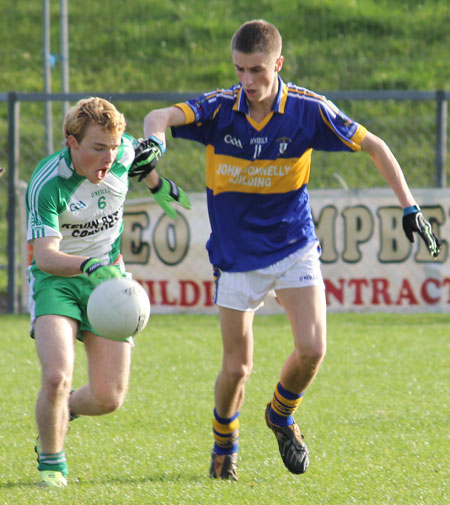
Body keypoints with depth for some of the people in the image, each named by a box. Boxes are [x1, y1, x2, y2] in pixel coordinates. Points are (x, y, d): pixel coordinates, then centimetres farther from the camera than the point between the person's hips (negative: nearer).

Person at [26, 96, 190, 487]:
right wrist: (88, 265, -49)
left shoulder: (123, 152, -10)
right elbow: (45, 255, -32)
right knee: (57, 377, -26)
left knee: (109, 398, -3)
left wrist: (157, 185, 33)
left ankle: (63, 410, 33)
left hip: (107, 278, 4)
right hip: (55, 280, -4)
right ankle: (51, 462, 1)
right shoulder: (47, 184, -24)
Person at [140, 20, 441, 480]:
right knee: (236, 368, 0)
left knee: (312, 348, -15)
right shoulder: (219, 109, -14)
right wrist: (154, 145, -54)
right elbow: (160, 117, -30)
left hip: (294, 247, 1)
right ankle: (224, 447, 29)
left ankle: (281, 415, 17)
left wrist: (409, 207, -9)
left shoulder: (307, 110, -13)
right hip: (236, 255, 0)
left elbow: (373, 146, -4)